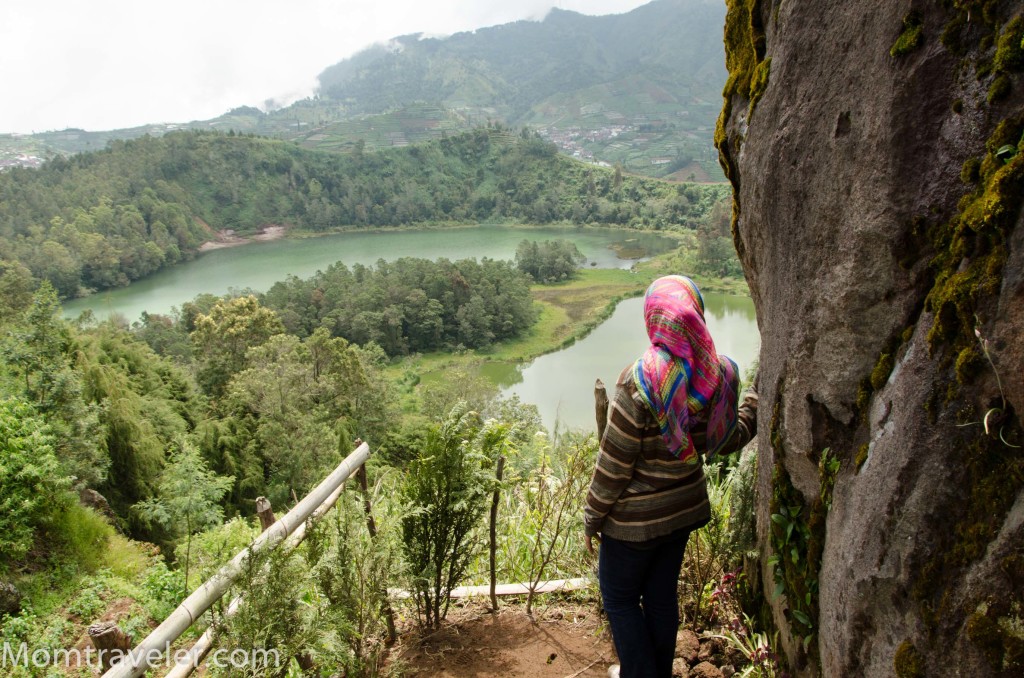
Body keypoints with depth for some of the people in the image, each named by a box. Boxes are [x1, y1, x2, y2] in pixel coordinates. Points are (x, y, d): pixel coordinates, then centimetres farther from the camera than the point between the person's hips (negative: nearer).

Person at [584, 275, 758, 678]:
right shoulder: (719, 375, -9)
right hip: (685, 508, 6)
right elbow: (728, 441, 7)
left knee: (619, 597, 15)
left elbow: (614, 462, -20)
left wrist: (592, 517, -6)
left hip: (635, 519, -6)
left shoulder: (641, 380, -27)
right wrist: (755, 402, 26)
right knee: (662, 596, 23)